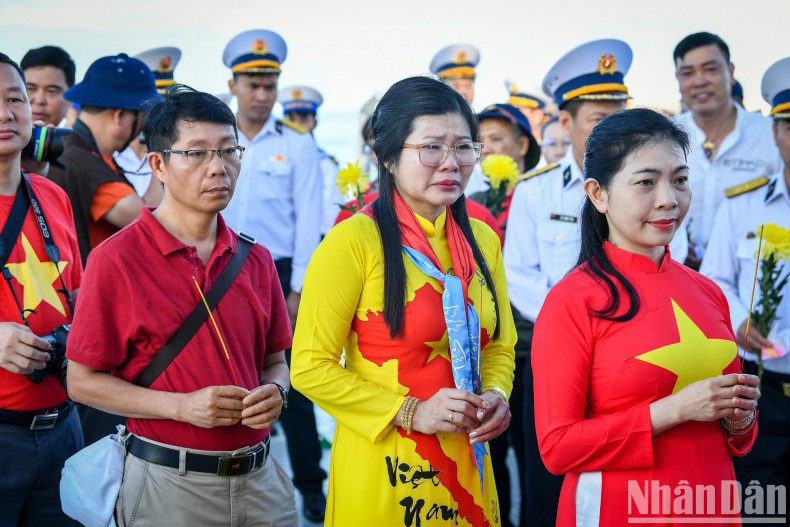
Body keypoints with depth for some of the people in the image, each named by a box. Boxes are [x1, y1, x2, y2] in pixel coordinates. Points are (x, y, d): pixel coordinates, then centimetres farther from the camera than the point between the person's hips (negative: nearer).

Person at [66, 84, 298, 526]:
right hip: (168, 483, -4)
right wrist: (182, 406, -17)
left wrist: (274, 391, -7)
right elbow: (83, 381, -8)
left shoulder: (255, 258, 7)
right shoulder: (116, 259, -9)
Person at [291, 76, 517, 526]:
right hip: (383, 468, -6)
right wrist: (410, 413, -18)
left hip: (466, 463, 6)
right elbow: (310, 367, -14)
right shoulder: (354, 240, -14)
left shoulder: (482, 240, 6)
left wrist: (495, 396, -4)